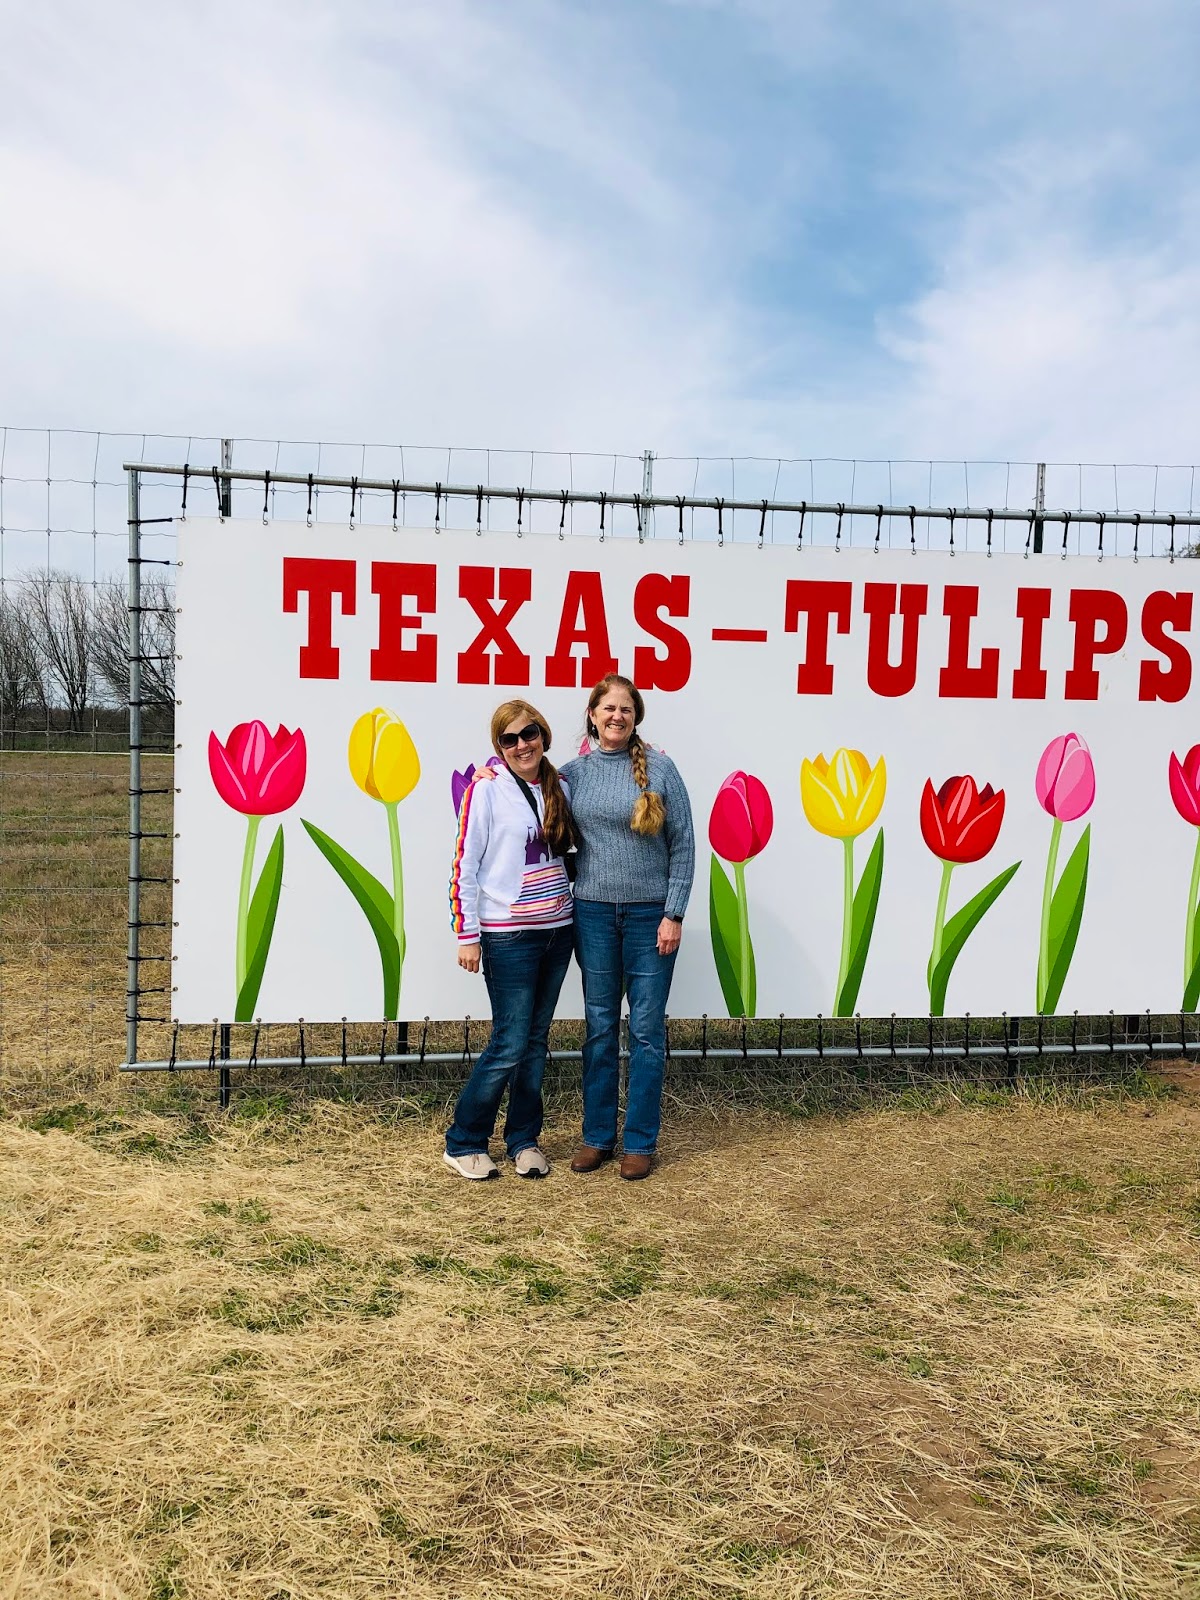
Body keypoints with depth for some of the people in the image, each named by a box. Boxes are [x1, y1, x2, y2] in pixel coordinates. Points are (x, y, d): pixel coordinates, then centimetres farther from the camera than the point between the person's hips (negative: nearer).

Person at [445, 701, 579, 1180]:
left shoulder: (559, 787, 7)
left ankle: (524, 1140, 24)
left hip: (557, 930, 5)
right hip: (508, 937, -5)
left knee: (536, 1040, 11)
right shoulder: (487, 791, -8)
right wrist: (467, 935, -11)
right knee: (510, 1043, -4)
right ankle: (462, 1144, 12)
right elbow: (464, 866, -9)